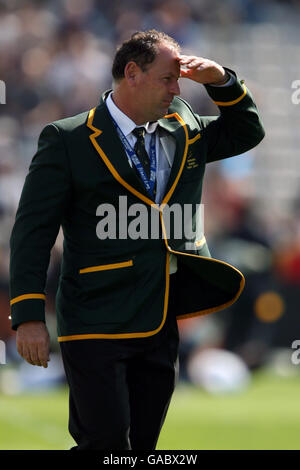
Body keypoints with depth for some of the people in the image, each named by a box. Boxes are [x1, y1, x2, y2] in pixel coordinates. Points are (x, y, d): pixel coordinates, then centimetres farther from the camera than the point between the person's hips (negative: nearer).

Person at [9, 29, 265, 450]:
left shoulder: (185, 132, 13)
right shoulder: (68, 140, -5)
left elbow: (247, 133, 27)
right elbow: (33, 230, -7)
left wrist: (222, 81, 6)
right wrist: (29, 316, -16)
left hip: (161, 327, 6)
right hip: (98, 329, -6)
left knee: (142, 445, 9)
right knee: (108, 444, -14)